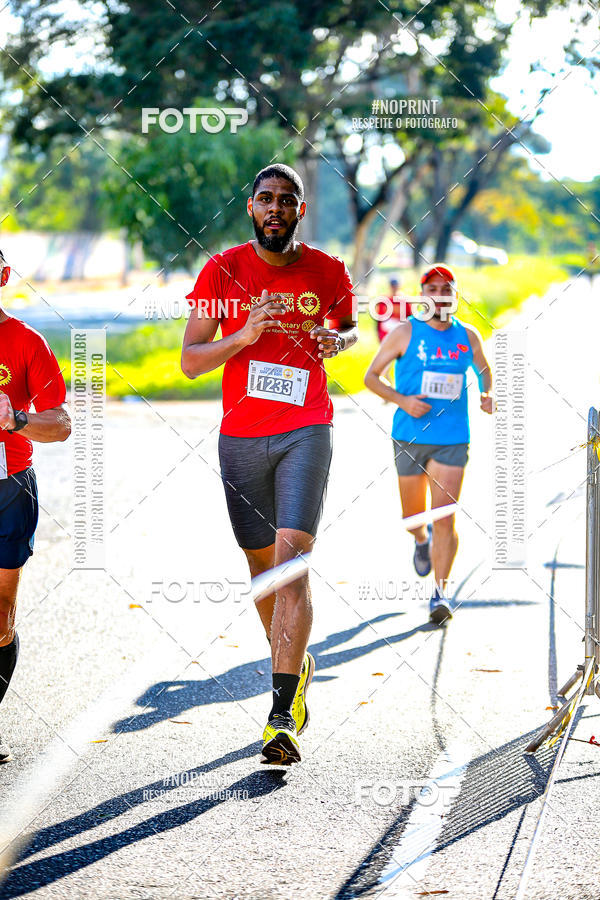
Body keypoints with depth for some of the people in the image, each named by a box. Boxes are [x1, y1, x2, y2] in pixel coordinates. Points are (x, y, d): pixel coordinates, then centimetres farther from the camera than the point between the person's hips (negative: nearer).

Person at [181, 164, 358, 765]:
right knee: (262, 566, 12)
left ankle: (283, 715, -21)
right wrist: (244, 336, -18)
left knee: (292, 560, -16)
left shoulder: (327, 272, 2)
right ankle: (293, 665, 39)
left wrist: (337, 340, -2)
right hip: (240, 437, 2)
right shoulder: (223, 271, 0)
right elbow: (190, 361, -1)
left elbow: (350, 324, 22)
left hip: (305, 432, -2)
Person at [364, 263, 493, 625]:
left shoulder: (468, 336, 5)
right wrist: (402, 400, -13)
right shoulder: (405, 333, -2)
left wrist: (488, 395, -1)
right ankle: (422, 541, 47)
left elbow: (485, 372, 21)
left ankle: (441, 591, -3)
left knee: (444, 517, -10)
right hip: (410, 438, 0)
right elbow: (371, 376, 2)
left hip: (452, 440, 0)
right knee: (413, 516, 11)